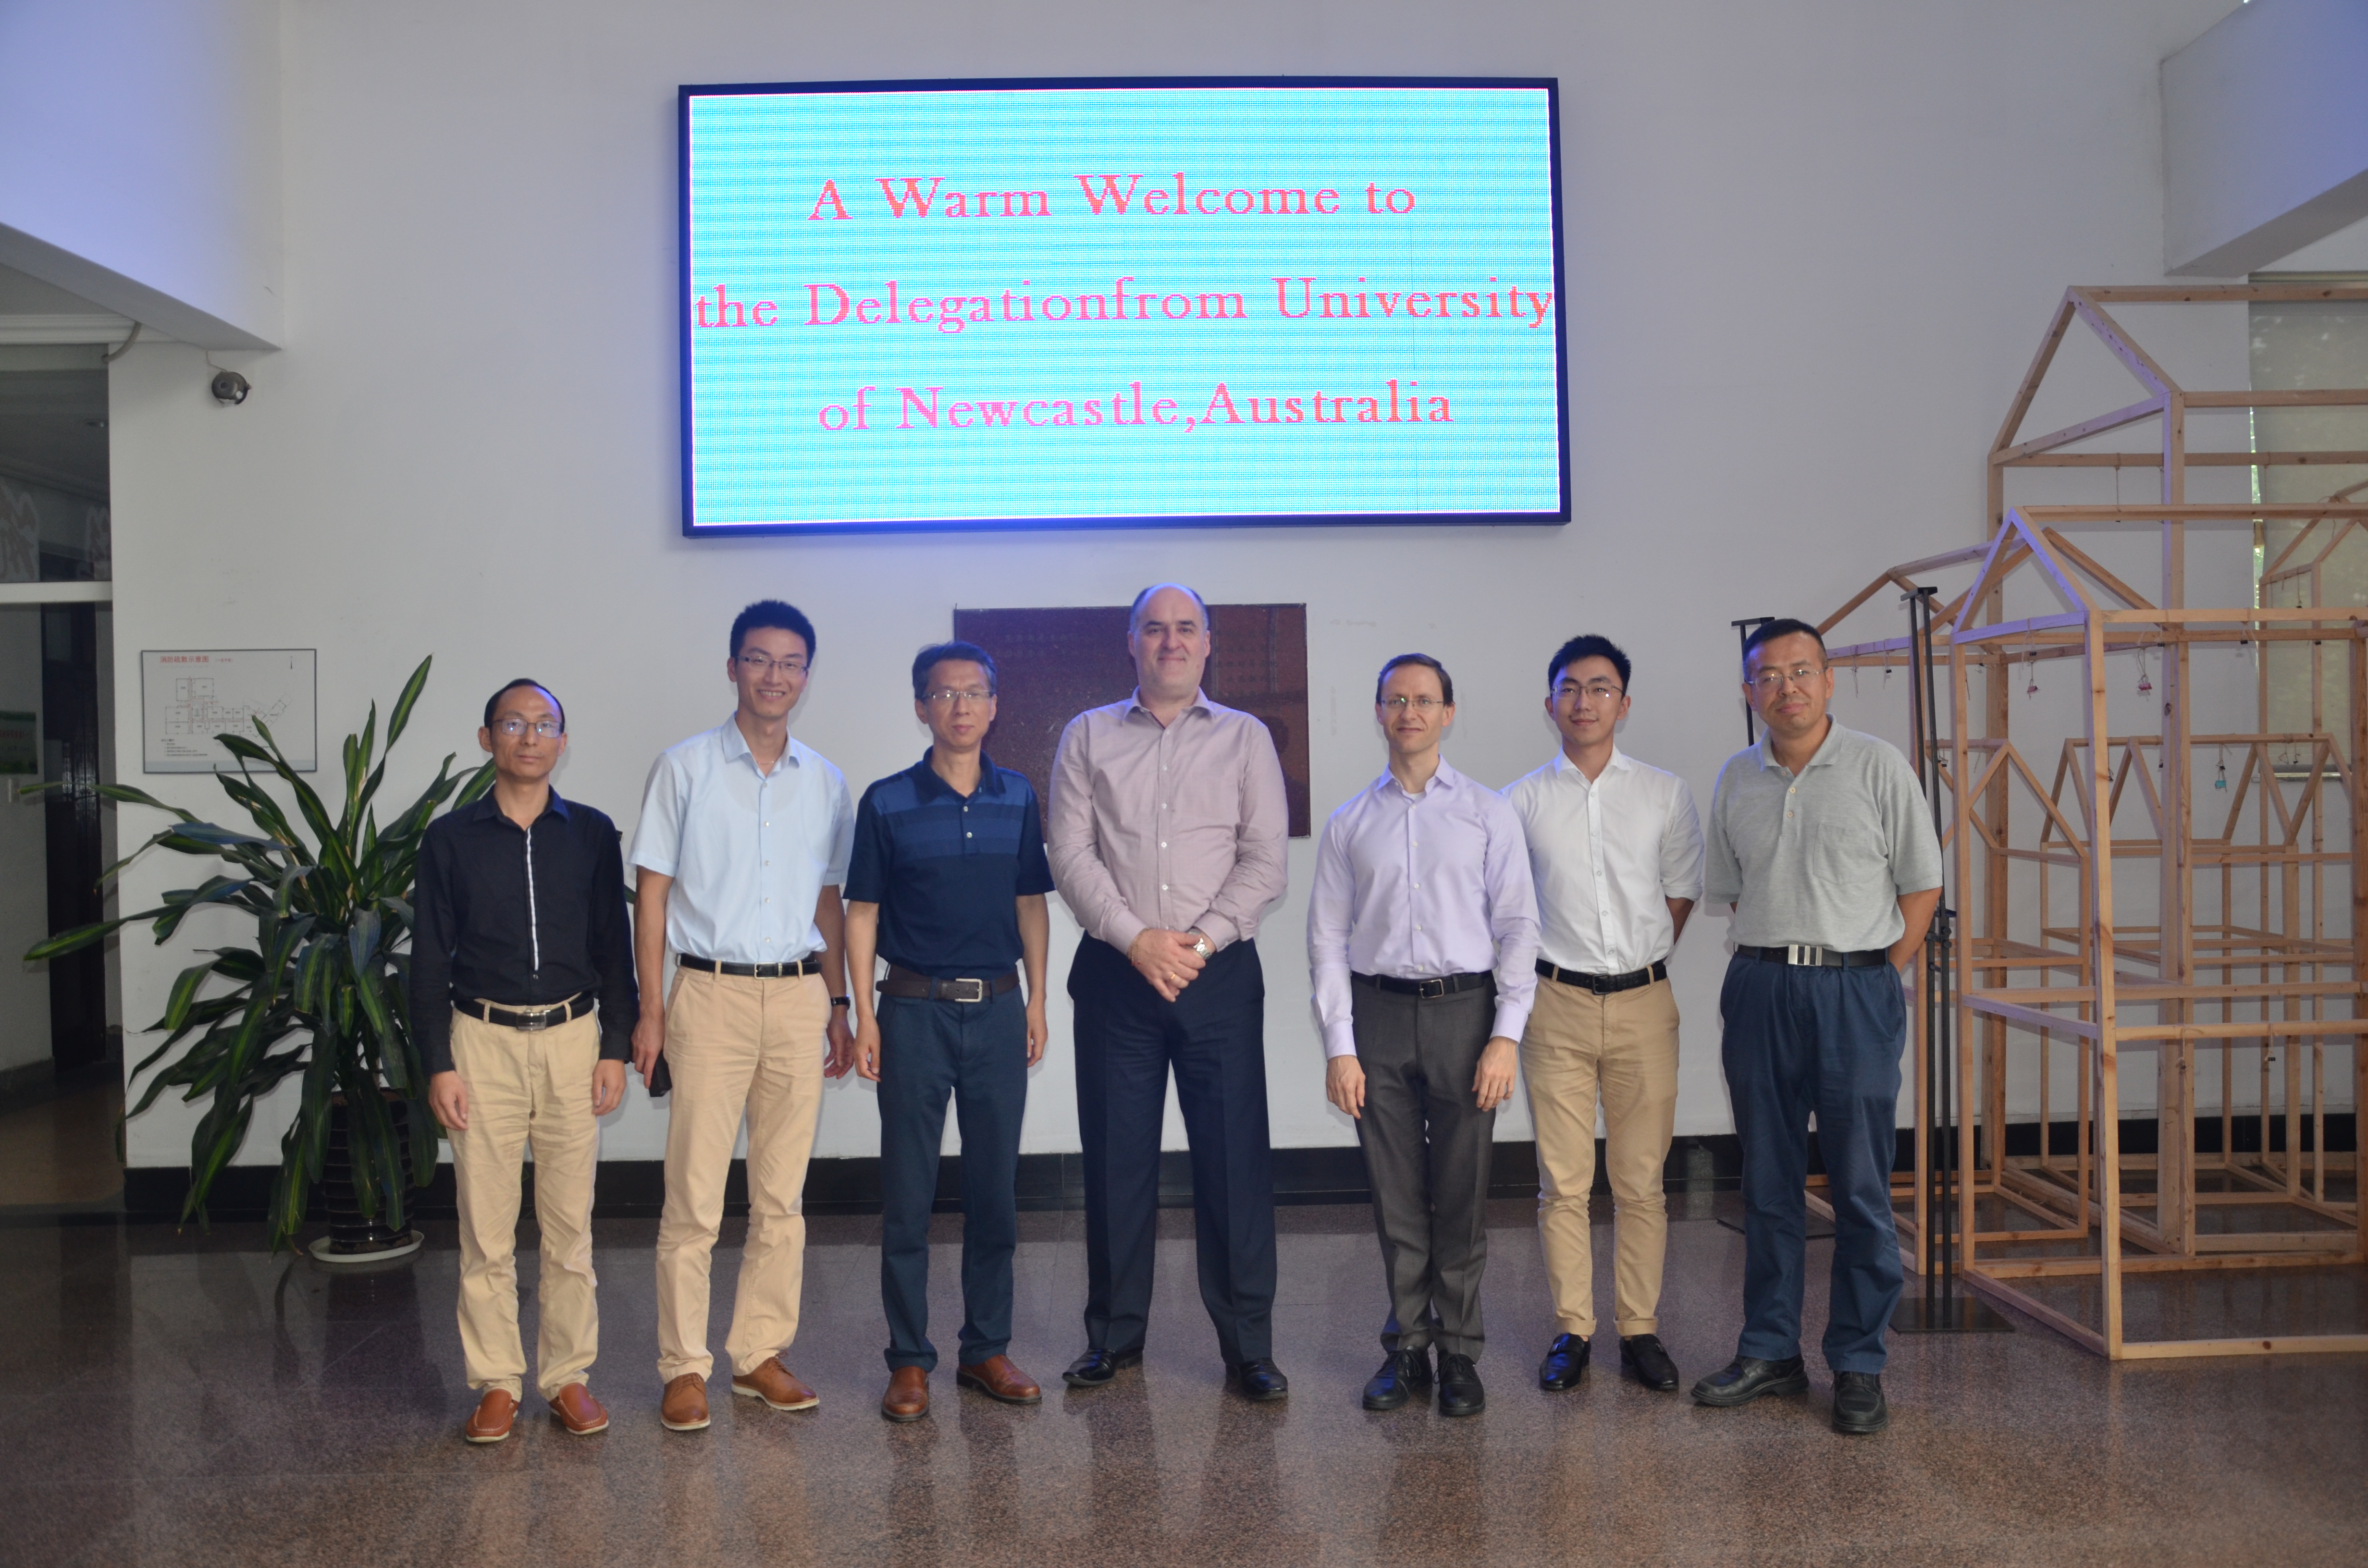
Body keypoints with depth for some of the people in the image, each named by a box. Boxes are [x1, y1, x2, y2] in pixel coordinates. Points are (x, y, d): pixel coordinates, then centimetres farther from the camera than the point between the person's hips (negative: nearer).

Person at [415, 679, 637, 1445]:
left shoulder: (591, 834, 6)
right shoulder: (451, 837, 3)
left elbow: (614, 948, 8)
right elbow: (429, 959, 4)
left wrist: (615, 1049, 1)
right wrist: (438, 1063, -3)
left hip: (572, 1037, 1)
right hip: (483, 1039, -1)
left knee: (570, 1222, 5)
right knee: (486, 1224, 2)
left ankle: (568, 1376, 16)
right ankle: (496, 1382, 15)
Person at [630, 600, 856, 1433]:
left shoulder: (824, 783, 11)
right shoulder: (684, 768, 1)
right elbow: (652, 893, 1)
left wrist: (836, 1006, 11)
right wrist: (651, 1009, -5)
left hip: (799, 997, 3)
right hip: (711, 994, -3)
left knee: (782, 1194, 8)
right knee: (694, 1196, -2)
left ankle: (760, 1353, 19)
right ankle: (685, 1366, 10)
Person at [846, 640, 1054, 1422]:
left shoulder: (1018, 798, 6)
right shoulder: (887, 803, -2)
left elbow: (1030, 905, 11)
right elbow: (862, 912, 0)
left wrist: (1036, 1002, 7)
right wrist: (864, 1015, -5)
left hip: (998, 1008, 3)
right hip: (916, 1008, -2)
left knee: (996, 1187, 8)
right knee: (908, 1192, 3)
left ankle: (987, 1349, 21)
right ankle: (909, 1359, 14)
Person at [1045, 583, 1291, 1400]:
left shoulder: (1247, 739, 9)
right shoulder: (1087, 737, 10)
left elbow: (1264, 862, 2)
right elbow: (1070, 853, 1)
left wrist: (1200, 941, -10)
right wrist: (1135, 938, -10)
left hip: (1220, 973, 0)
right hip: (1115, 973, 1)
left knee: (1234, 1158, -1)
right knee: (1116, 1158, 6)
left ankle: (1248, 1344, 10)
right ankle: (1114, 1334, 20)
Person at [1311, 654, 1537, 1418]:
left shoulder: (1489, 813, 4)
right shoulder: (1349, 823, 8)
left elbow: (1518, 927, 1)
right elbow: (1327, 938, 5)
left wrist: (1506, 1036, -7)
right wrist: (1339, 1047, -2)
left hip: (1464, 1010, -1)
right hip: (1378, 1012, 1)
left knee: (1462, 1196, 4)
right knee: (1395, 1197, 7)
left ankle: (1459, 1353, 18)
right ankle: (1406, 1347, 21)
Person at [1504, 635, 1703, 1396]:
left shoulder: (1665, 793, 6)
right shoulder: (1521, 800, 2)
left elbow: (1682, 892, 14)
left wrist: (1636, 962, 9)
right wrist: (1550, 969, 7)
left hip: (1643, 1004, 1)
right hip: (1556, 1005, -1)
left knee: (1641, 1181, 5)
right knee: (1562, 1182, 3)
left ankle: (1639, 1330, 16)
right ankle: (1572, 1331, 14)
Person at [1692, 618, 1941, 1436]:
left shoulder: (1877, 767, -1)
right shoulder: (1736, 779, 9)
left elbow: (1921, 883, 2)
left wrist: (1874, 977, -2)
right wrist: (1769, 965, 6)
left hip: (1854, 987, -3)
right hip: (1759, 990, 3)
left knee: (1861, 1189, 1)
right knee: (1768, 1184, 10)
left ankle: (1858, 1366, 13)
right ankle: (1770, 1352, 21)